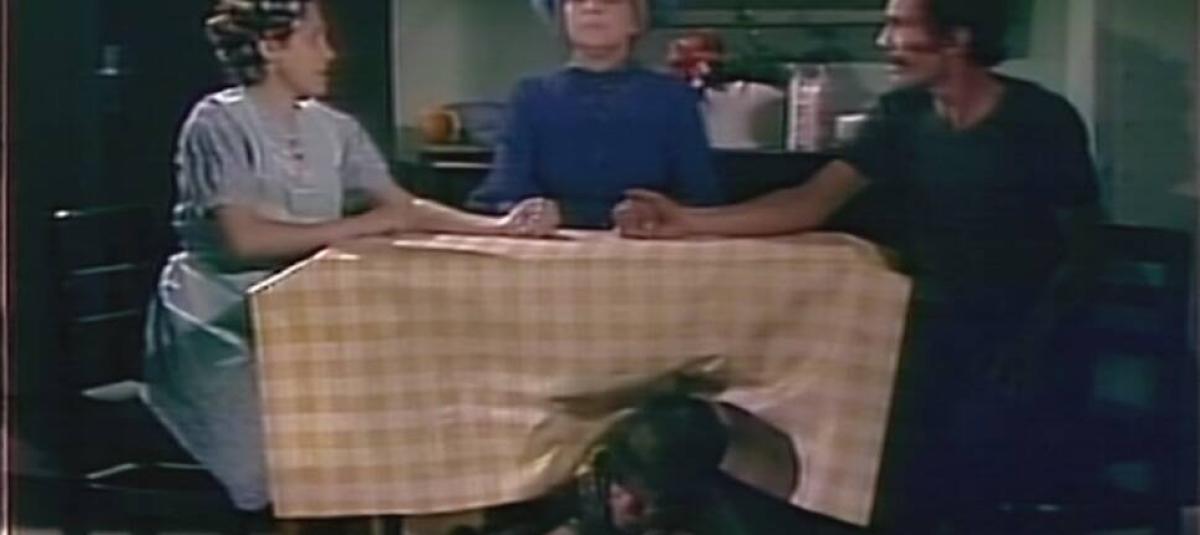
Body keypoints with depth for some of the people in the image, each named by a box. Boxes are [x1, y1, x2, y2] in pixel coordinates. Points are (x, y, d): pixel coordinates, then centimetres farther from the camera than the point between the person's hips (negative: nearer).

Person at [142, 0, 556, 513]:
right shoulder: (219, 123, -12)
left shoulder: (334, 129, 8)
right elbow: (244, 239, -22)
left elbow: (405, 207, 6)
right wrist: (361, 227, -17)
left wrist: (496, 226, -8)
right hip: (218, 326, -6)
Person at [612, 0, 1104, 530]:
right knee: (904, 492, -5)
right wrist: (690, 221, -16)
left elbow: (1082, 246, -4)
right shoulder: (900, 115, 1)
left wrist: (1032, 339, -16)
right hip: (930, 324, 4)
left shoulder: (1041, 121, -10)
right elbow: (810, 203, -5)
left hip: (1011, 337, -4)